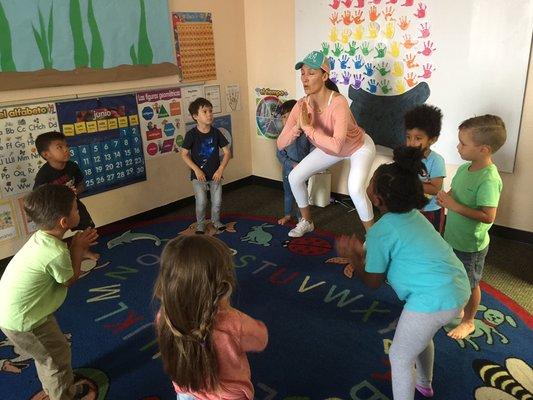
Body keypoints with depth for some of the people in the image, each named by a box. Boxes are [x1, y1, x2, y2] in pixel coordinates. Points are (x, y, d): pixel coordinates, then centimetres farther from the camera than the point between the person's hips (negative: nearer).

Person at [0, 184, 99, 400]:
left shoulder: (41, 237, -7)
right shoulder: (56, 254, -33)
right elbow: (70, 279, -14)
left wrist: (78, 245, -9)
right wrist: (78, 248, -9)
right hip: (22, 320, -9)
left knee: (46, 353, 28)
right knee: (58, 357, 11)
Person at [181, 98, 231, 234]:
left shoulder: (216, 132, -4)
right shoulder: (191, 134, -12)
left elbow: (227, 152, 0)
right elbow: (184, 154, -9)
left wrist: (221, 169, -9)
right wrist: (196, 170, -16)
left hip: (215, 174, 3)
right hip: (199, 176, -3)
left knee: (217, 201, 10)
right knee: (201, 203, -1)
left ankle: (216, 221, 36)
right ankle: (200, 225, 23)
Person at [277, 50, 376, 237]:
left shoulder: (338, 103, -39)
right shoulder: (301, 106, -21)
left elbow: (336, 146, -50)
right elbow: (280, 144, -21)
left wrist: (308, 127, -43)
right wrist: (298, 126, -38)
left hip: (359, 147, -6)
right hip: (328, 149, 6)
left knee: (355, 189, -29)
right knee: (295, 177, 2)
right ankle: (307, 221, 26)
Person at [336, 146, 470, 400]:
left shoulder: (378, 232, -14)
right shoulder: (412, 214, 8)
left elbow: (373, 282, -2)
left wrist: (352, 258, 8)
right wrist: (362, 253, 14)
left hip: (433, 300, -9)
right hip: (459, 289, 10)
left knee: (400, 358, 11)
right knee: (421, 336, 34)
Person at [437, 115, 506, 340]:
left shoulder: (489, 180, -29)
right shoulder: (465, 168, -4)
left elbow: (488, 216, -30)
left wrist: (454, 206, -31)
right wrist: (445, 197, -6)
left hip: (471, 245, -7)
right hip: (453, 238, 7)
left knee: (470, 284, 15)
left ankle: (468, 322, 37)